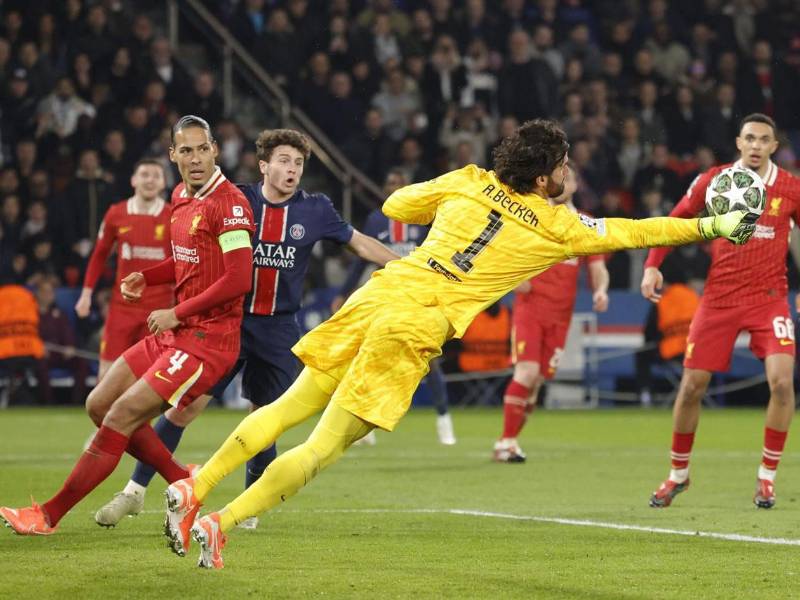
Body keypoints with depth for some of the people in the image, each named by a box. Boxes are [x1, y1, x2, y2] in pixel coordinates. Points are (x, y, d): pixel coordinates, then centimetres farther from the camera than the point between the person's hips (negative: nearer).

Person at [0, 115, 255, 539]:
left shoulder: (229, 203, -17)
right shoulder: (180, 197, 11)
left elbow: (239, 279, -22)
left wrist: (177, 313, -15)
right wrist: (146, 277, 5)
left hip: (208, 339, -10)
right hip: (175, 330, 10)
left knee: (121, 417, -12)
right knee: (99, 405, 10)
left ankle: (49, 515, -3)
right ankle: (182, 481, 21)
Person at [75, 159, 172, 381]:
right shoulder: (116, 214, 3)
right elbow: (99, 255, 13)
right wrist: (87, 293, 8)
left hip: (159, 308, -1)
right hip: (122, 306, 1)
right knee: (108, 371, -2)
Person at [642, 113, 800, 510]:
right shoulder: (712, 181, -2)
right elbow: (674, 221, 9)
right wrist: (652, 266, -2)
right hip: (719, 297, 1)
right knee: (692, 385, 1)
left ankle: (767, 475, -2)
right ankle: (678, 474, 22)